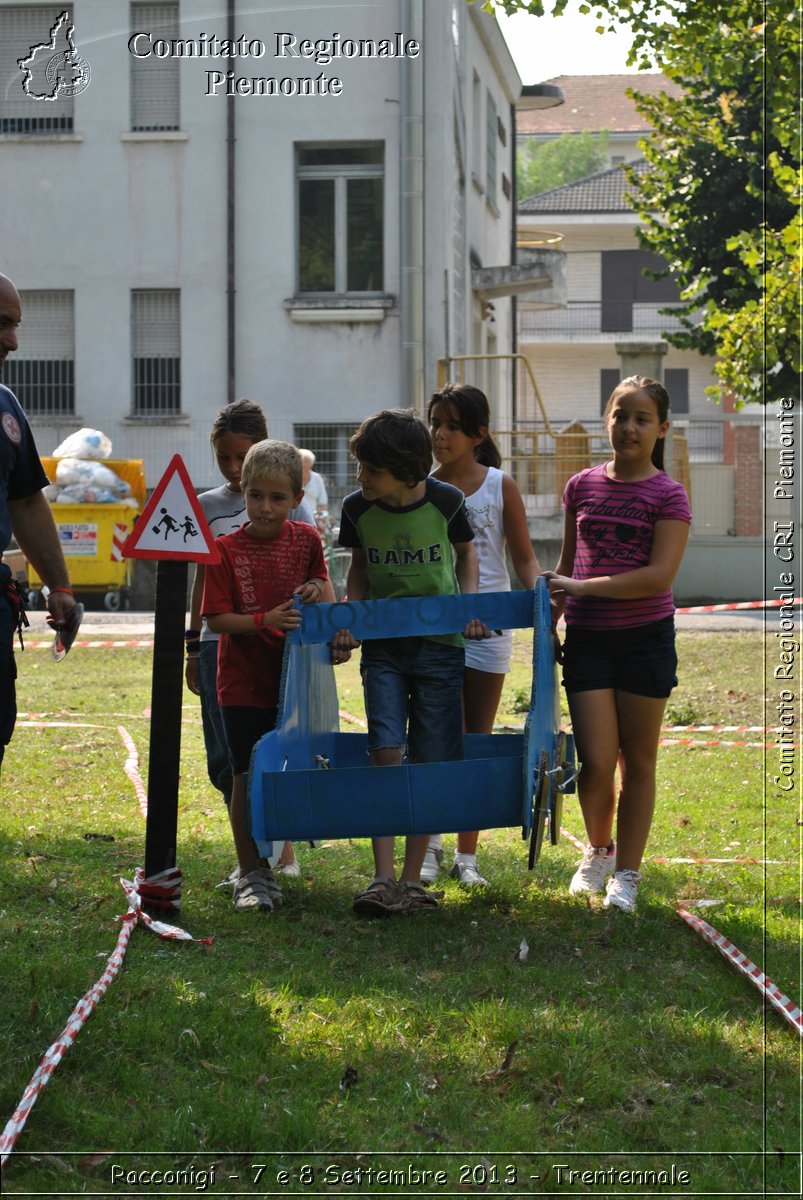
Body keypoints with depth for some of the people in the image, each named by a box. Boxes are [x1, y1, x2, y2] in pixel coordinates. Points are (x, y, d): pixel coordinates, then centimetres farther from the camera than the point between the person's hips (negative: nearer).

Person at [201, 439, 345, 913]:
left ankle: (269, 865, 24)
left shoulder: (306, 540, 1)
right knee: (247, 777, -2)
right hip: (243, 683, -3)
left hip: (293, 680, 3)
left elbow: (325, 593, 13)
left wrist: (319, 589, -11)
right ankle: (250, 874, 5)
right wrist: (265, 620, -26)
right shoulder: (227, 549, -8)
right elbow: (217, 619, -11)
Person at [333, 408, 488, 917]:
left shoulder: (446, 502, -11)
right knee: (386, 754, -12)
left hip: (439, 645, -1)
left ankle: (412, 880, 7)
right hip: (382, 646, 1)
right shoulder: (357, 508, -6)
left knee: (429, 763, -1)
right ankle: (382, 879, -11)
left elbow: (466, 554, 9)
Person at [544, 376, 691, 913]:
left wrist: (585, 587, -18)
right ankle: (598, 850, 23)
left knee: (638, 761, 5)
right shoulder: (583, 486, 8)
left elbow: (660, 574, -15)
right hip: (587, 640, 2)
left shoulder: (667, 495, -5)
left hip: (645, 639, -2)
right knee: (596, 763, -4)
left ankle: (627, 873, 17)